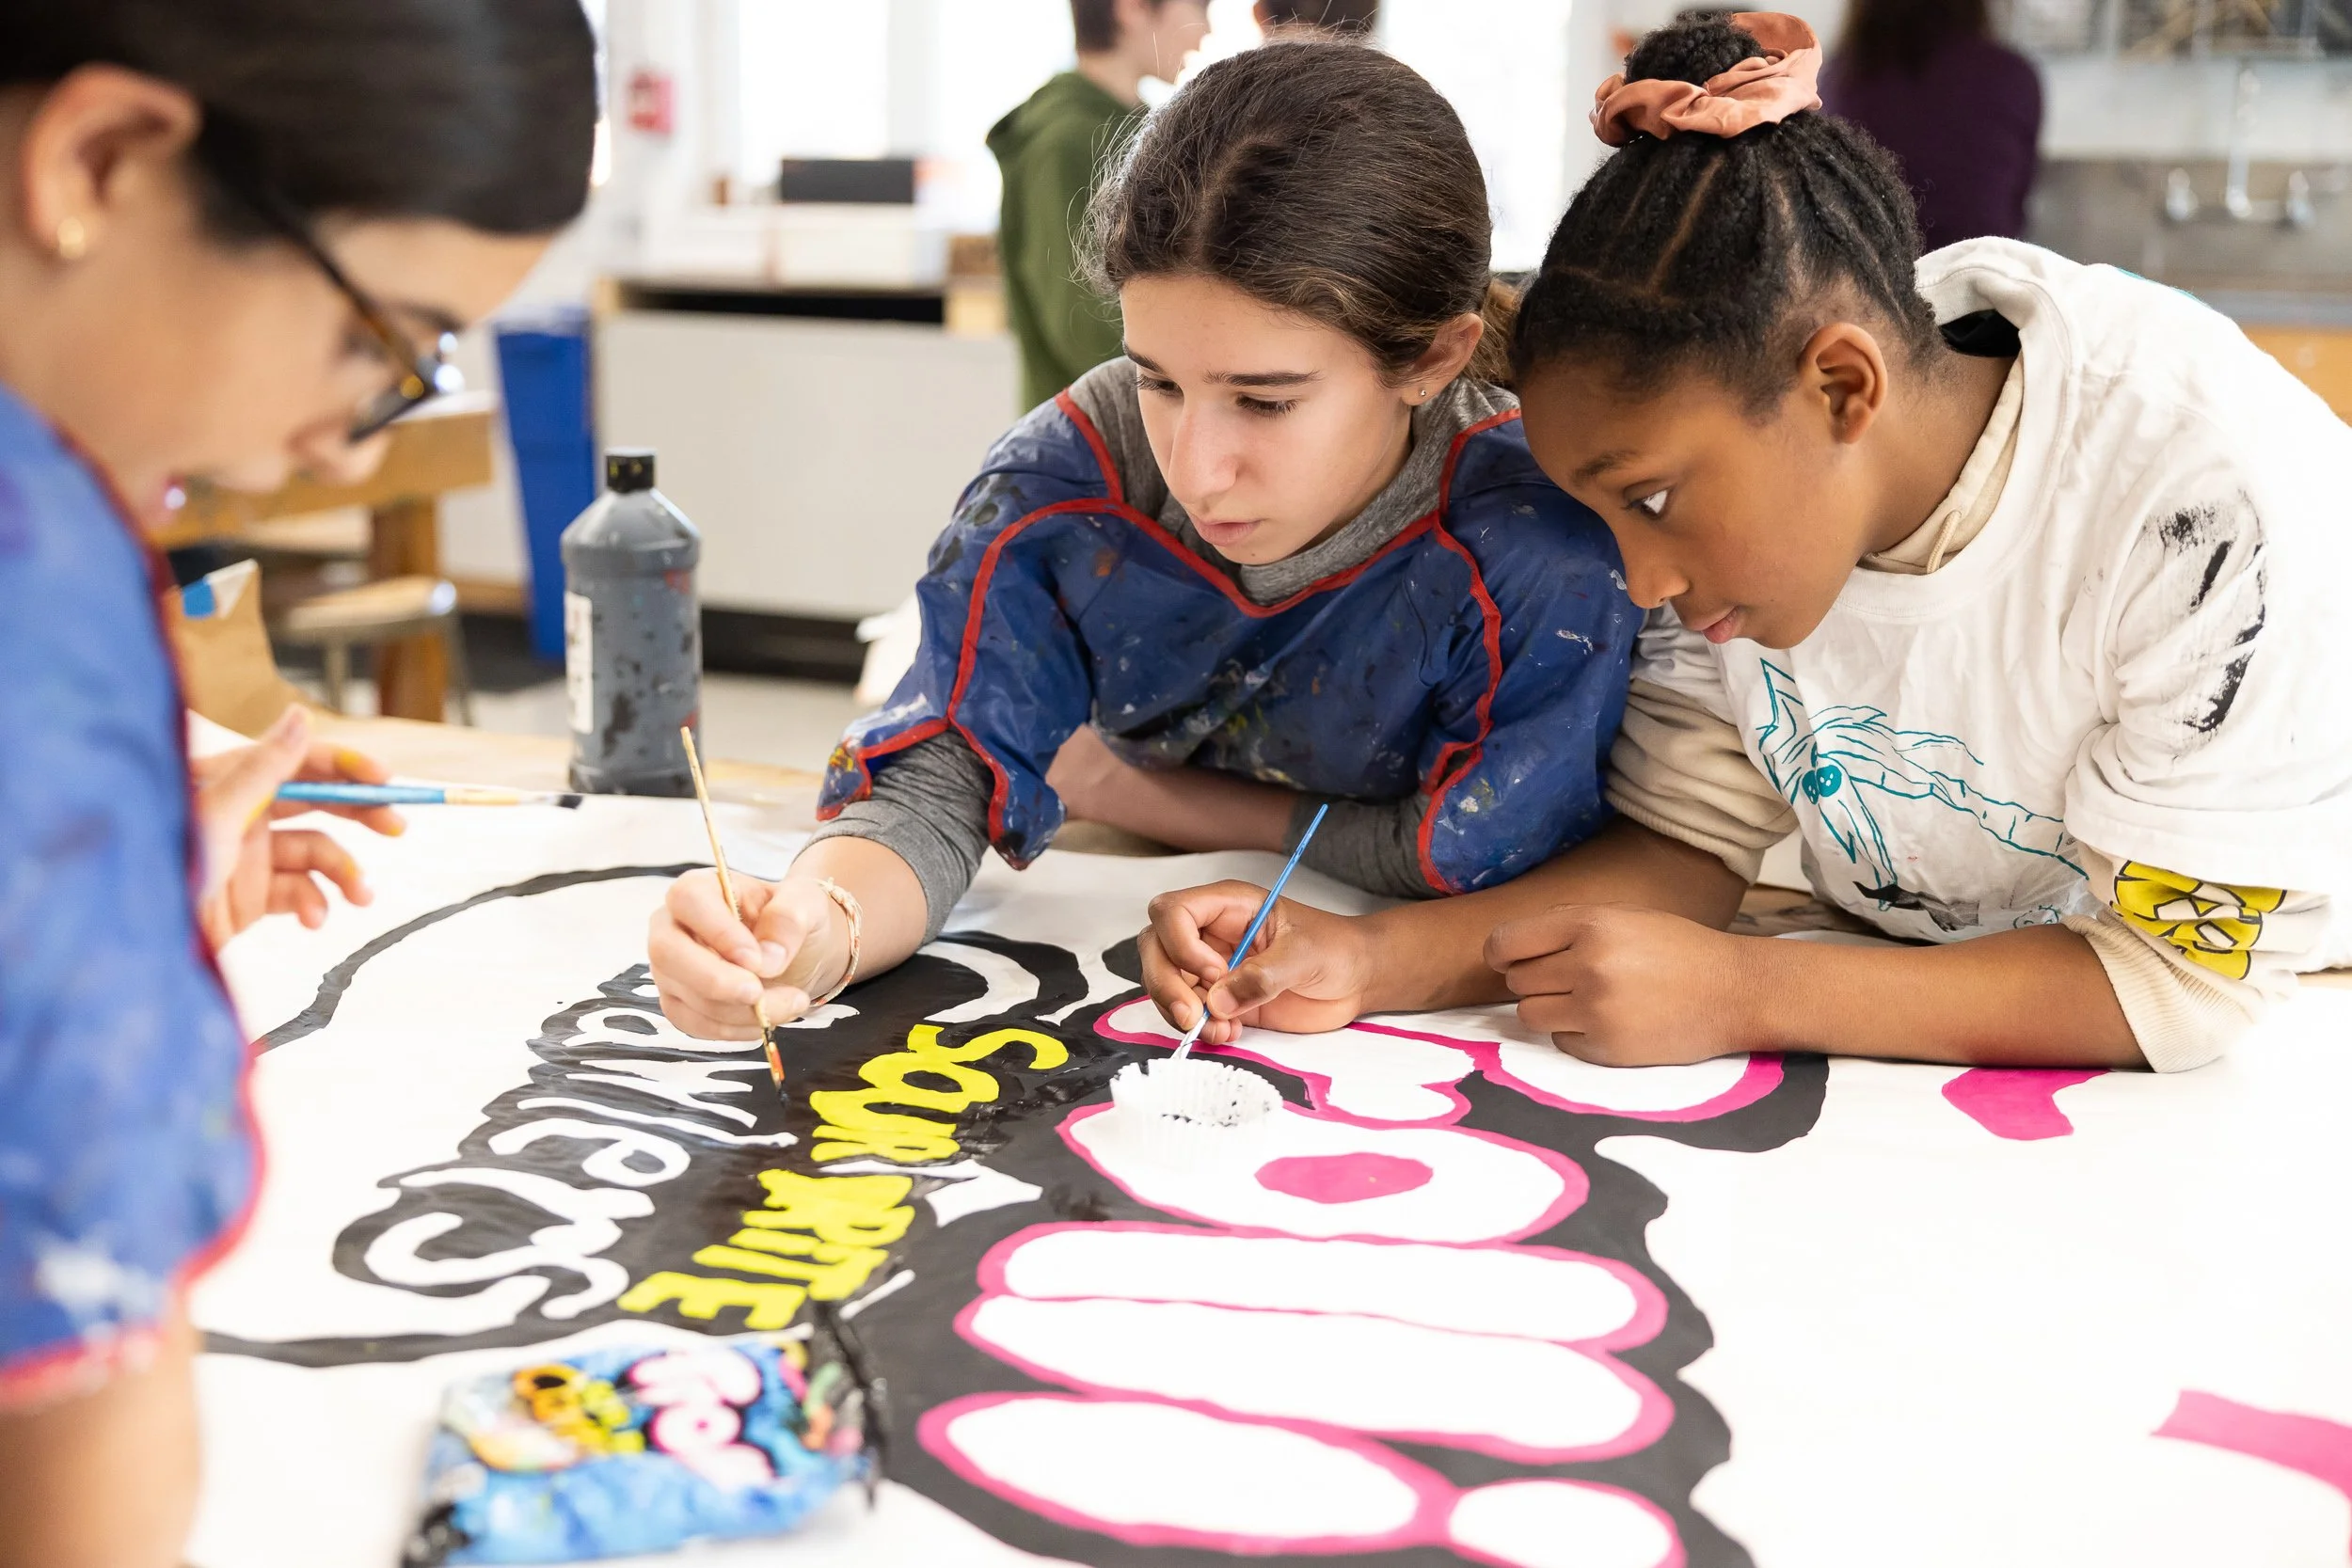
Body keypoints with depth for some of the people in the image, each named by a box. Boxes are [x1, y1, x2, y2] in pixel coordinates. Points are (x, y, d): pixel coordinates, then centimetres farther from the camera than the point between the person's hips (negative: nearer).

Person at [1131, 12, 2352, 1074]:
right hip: (1931, 1055, 4)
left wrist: (1742, 995, -30)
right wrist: (1375, 959, -24)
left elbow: (2180, 972, -25)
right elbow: (1686, 842, -8)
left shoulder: (2205, 498, -28)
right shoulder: (1724, 466, -12)